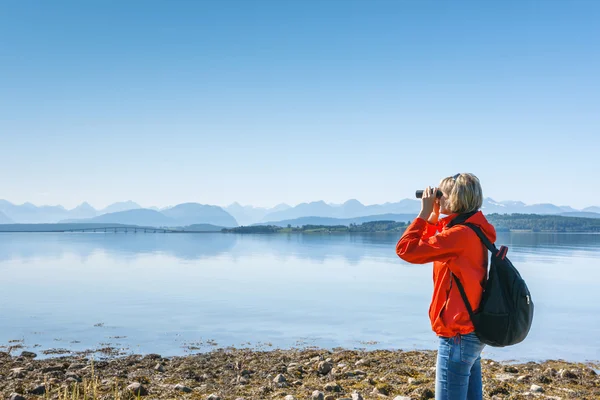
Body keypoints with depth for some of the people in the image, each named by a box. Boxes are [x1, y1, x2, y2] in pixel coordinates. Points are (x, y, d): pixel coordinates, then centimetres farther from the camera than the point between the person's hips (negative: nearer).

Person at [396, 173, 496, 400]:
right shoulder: (470, 230, 10)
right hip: (472, 331, 10)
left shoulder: (460, 234, -20)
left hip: (458, 335, -10)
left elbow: (406, 249, -21)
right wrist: (433, 216, 10)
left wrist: (424, 213, -11)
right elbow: (429, 246, 22)